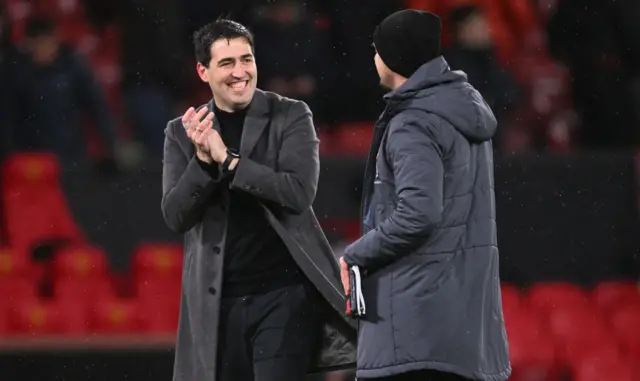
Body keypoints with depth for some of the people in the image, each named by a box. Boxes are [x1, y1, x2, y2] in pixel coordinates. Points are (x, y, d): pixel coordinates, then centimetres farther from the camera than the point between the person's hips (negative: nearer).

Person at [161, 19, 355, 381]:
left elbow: (299, 192, -13)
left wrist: (227, 159, -17)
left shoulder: (291, 116, 0)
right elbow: (175, 215, -1)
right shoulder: (182, 132, 7)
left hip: (283, 292, -3)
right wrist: (202, 159, -17)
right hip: (217, 301, 3)